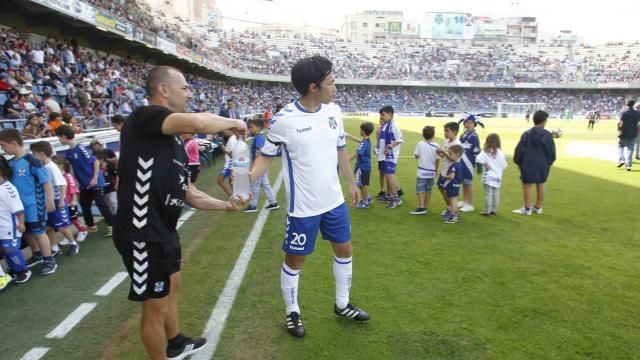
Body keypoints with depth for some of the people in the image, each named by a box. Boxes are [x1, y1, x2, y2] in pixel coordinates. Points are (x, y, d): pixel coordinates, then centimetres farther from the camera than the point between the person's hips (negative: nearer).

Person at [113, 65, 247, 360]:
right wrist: (234, 123, -17)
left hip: (164, 230, 11)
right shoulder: (145, 116, -16)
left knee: (172, 287, 28)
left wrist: (226, 205, 11)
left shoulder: (173, 139, 13)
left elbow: (188, 193, 17)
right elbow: (198, 123, -35)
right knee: (156, 305, 5)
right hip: (143, 234, -11)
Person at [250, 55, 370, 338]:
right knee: (295, 260, 9)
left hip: (334, 200, 6)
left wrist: (351, 183, 18)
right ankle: (292, 312, 33)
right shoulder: (284, 120, -18)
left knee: (345, 250, 17)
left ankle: (342, 305, 39)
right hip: (303, 207, -6)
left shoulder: (334, 111, -2)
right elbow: (266, 156, -9)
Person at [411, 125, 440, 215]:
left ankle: (421, 207, -7)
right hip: (431, 172, 3)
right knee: (428, 190, 12)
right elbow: (437, 160, 0)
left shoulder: (420, 144, -9)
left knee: (420, 189, -1)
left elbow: (416, 156, -3)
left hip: (422, 171, -3)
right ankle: (426, 207, 18)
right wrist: (436, 170, 12)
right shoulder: (436, 146, -4)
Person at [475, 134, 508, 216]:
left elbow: (478, 159, -28)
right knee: (496, 194, 13)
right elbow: (504, 166, 5)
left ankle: (487, 211, 6)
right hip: (498, 177, 3)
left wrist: (485, 164, -13)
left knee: (488, 194, 1)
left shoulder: (485, 152, -9)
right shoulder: (500, 153, -1)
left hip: (488, 177, -3)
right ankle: (494, 210, 22)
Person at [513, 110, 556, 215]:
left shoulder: (527, 134, -14)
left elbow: (520, 150, -10)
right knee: (540, 185, 14)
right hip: (543, 166, 4)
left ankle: (527, 208, 7)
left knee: (527, 185, 3)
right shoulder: (548, 135, -4)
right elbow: (552, 151, 5)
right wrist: (549, 163, 20)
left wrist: (518, 161, 6)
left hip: (529, 165, -4)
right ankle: (538, 207, 24)